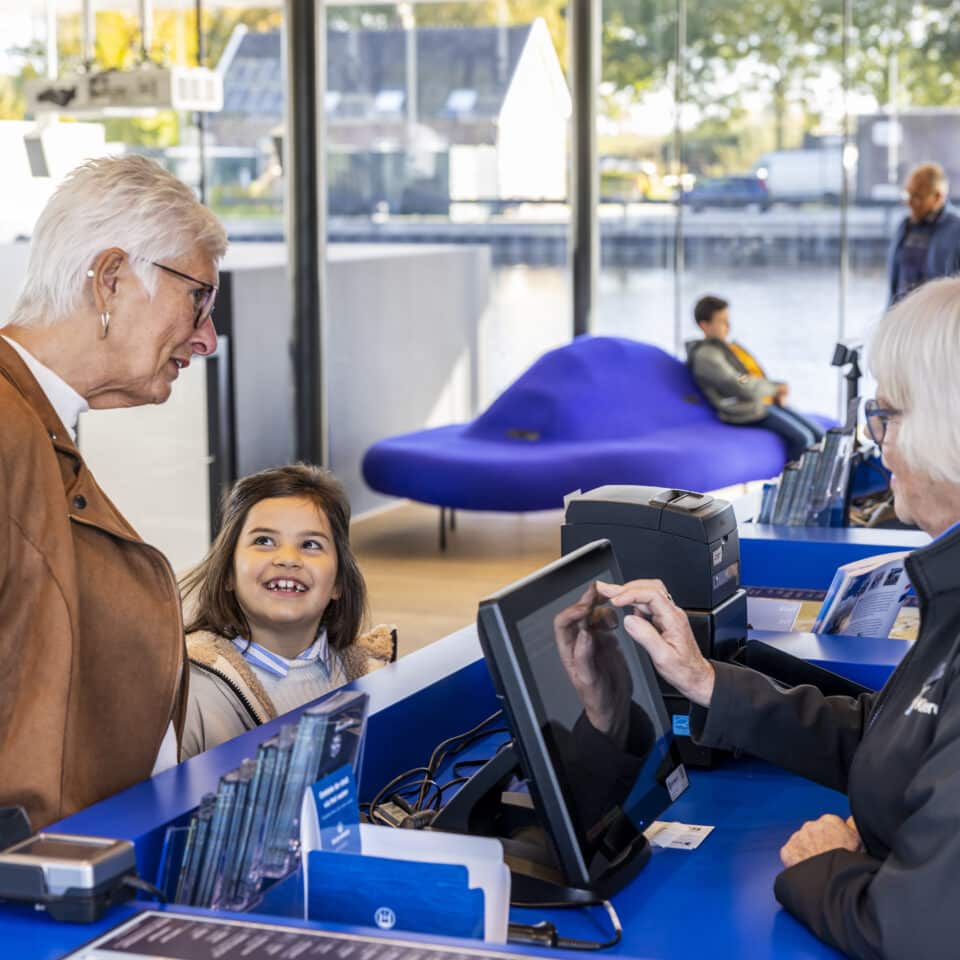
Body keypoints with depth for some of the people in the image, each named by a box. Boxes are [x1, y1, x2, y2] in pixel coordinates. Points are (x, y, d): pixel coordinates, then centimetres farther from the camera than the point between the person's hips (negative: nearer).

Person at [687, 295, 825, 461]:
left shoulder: (729, 346, 20)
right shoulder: (706, 355, -10)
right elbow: (740, 387, -19)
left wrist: (777, 393, 2)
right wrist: (775, 387, -6)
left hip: (768, 402, 10)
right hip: (749, 411, -10)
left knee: (819, 435, -3)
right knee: (803, 438, -24)